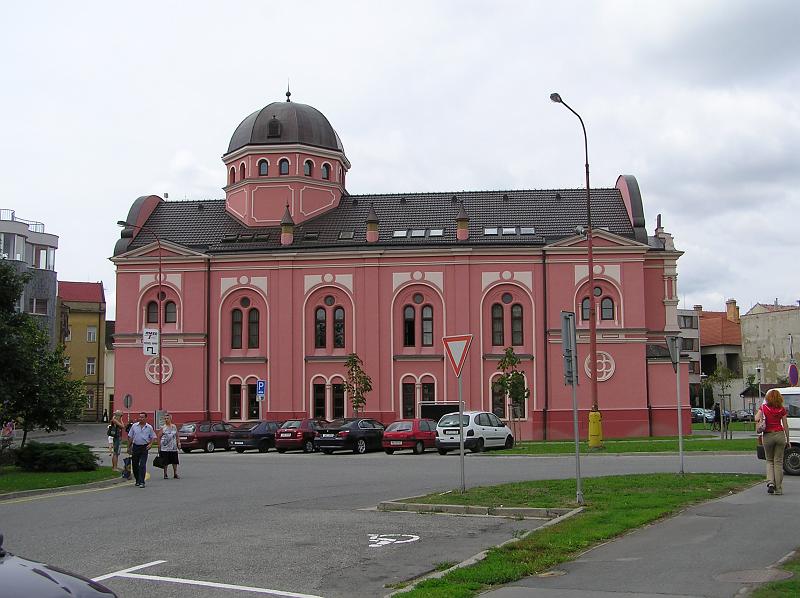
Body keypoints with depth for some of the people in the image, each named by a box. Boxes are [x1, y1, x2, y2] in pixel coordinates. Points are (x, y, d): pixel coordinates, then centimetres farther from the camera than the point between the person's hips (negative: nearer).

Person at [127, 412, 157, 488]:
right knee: (135, 465, 9)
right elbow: (130, 437, 10)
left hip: (144, 447, -2)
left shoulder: (149, 427, 2)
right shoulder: (134, 426, 5)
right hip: (135, 446, 3)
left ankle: (141, 482, -10)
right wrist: (129, 447, 8)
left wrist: (150, 444, -8)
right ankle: (137, 480, 27)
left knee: (142, 465, -10)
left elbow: (153, 437, 9)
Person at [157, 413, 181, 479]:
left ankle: (175, 474, 8)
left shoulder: (174, 427, 10)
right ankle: (165, 474, 11)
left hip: (173, 448, 3)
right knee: (165, 462, 0)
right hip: (165, 448, -3)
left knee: (175, 461, 2)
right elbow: (159, 437, 1)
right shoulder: (163, 428, 1)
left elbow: (177, 436, 16)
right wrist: (159, 446, -4)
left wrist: (179, 443, 3)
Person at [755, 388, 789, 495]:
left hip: (768, 435, 0)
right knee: (778, 462, 6)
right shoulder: (782, 409, 0)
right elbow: (785, 425, 1)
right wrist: (788, 440, 8)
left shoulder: (764, 407, -3)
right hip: (780, 434, 0)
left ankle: (770, 482, -4)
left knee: (769, 461, 16)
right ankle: (778, 488, 5)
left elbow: (756, 419, -13)